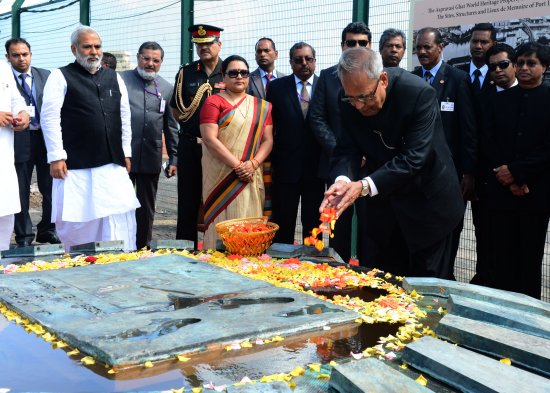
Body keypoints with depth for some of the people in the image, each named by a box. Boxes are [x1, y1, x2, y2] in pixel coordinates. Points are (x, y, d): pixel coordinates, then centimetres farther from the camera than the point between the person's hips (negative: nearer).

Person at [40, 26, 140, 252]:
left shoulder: (114, 77, 15)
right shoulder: (61, 77, 0)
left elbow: (124, 117, 17)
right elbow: (49, 118, -6)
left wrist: (125, 153, 13)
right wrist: (56, 157, -12)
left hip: (113, 164, 4)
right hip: (76, 166, -4)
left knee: (120, 216, 1)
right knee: (76, 220, 2)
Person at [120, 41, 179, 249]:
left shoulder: (167, 88, 8)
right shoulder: (120, 80, 0)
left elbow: (171, 127, 11)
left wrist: (174, 158, 7)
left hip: (151, 158, 3)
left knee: (146, 209, 11)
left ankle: (142, 247, 23)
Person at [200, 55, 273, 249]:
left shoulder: (261, 106, 13)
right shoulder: (213, 102, 0)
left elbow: (268, 140, 7)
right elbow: (209, 139, -10)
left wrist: (253, 164, -11)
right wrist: (237, 165, -14)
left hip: (250, 177, 4)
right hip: (222, 177, -3)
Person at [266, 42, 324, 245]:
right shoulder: (277, 87, 4)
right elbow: (269, 126, 4)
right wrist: (268, 161, 0)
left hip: (315, 167, 0)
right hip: (286, 166, 0)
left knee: (313, 224, 10)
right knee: (283, 223, 5)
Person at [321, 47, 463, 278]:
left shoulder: (420, 94, -27)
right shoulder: (350, 101, -10)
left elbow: (413, 157, -31)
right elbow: (348, 149, -10)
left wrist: (365, 186, -39)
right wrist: (343, 179, -32)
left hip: (426, 201, -4)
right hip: (383, 202, 5)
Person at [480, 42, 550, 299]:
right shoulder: (498, 101, 11)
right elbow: (488, 144, 5)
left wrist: (516, 171, -11)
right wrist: (508, 180, -6)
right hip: (501, 190, 2)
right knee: (500, 256, 3)